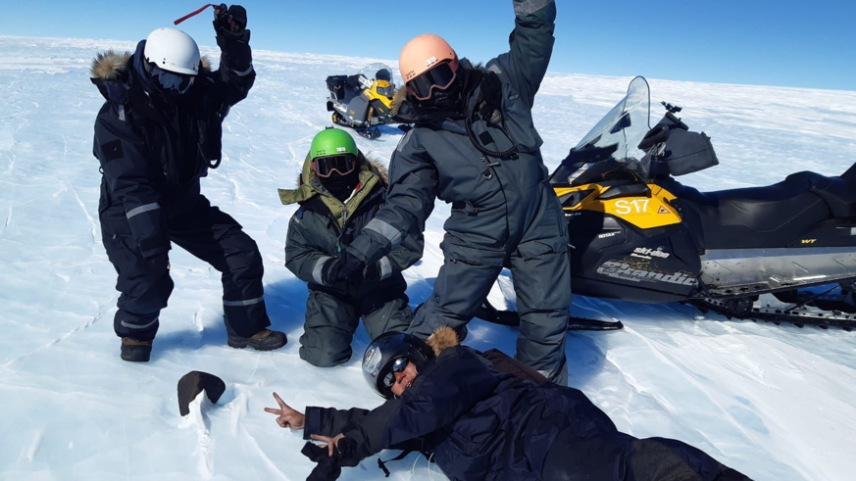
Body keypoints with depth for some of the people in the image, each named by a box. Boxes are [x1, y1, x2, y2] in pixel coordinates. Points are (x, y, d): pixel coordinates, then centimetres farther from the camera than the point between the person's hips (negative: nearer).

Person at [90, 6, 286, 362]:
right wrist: (150, 237, -35)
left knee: (242, 254, 0)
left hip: (185, 204, 6)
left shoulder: (196, 95, -6)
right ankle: (135, 333, 13)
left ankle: (246, 328, 17)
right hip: (129, 213, -5)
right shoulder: (118, 116, -22)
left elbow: (236, 83, -2)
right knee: (148, 280, -22)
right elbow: (130, 185, -28)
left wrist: (234, 42, -22)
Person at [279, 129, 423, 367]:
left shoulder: (382, 200, -12)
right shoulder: (307, 213, -5)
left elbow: (410, 243, -12)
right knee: (325, 354, -14)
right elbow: (296, 256, -2)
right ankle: (344, 320, 20)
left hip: (380, 289, -1)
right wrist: (326, 269, -23)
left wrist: (376, 266, -26)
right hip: (332, 292, 1)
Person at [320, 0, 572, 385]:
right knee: (442, 319, 0)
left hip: (538, 224, 2)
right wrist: (361, 251, -10)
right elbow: (405, 203, -2)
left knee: (547, 318, 9)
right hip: (474, 236, -1)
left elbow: (534, 37, 7)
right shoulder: (420, 140, -1)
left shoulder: (500, 84, 2)